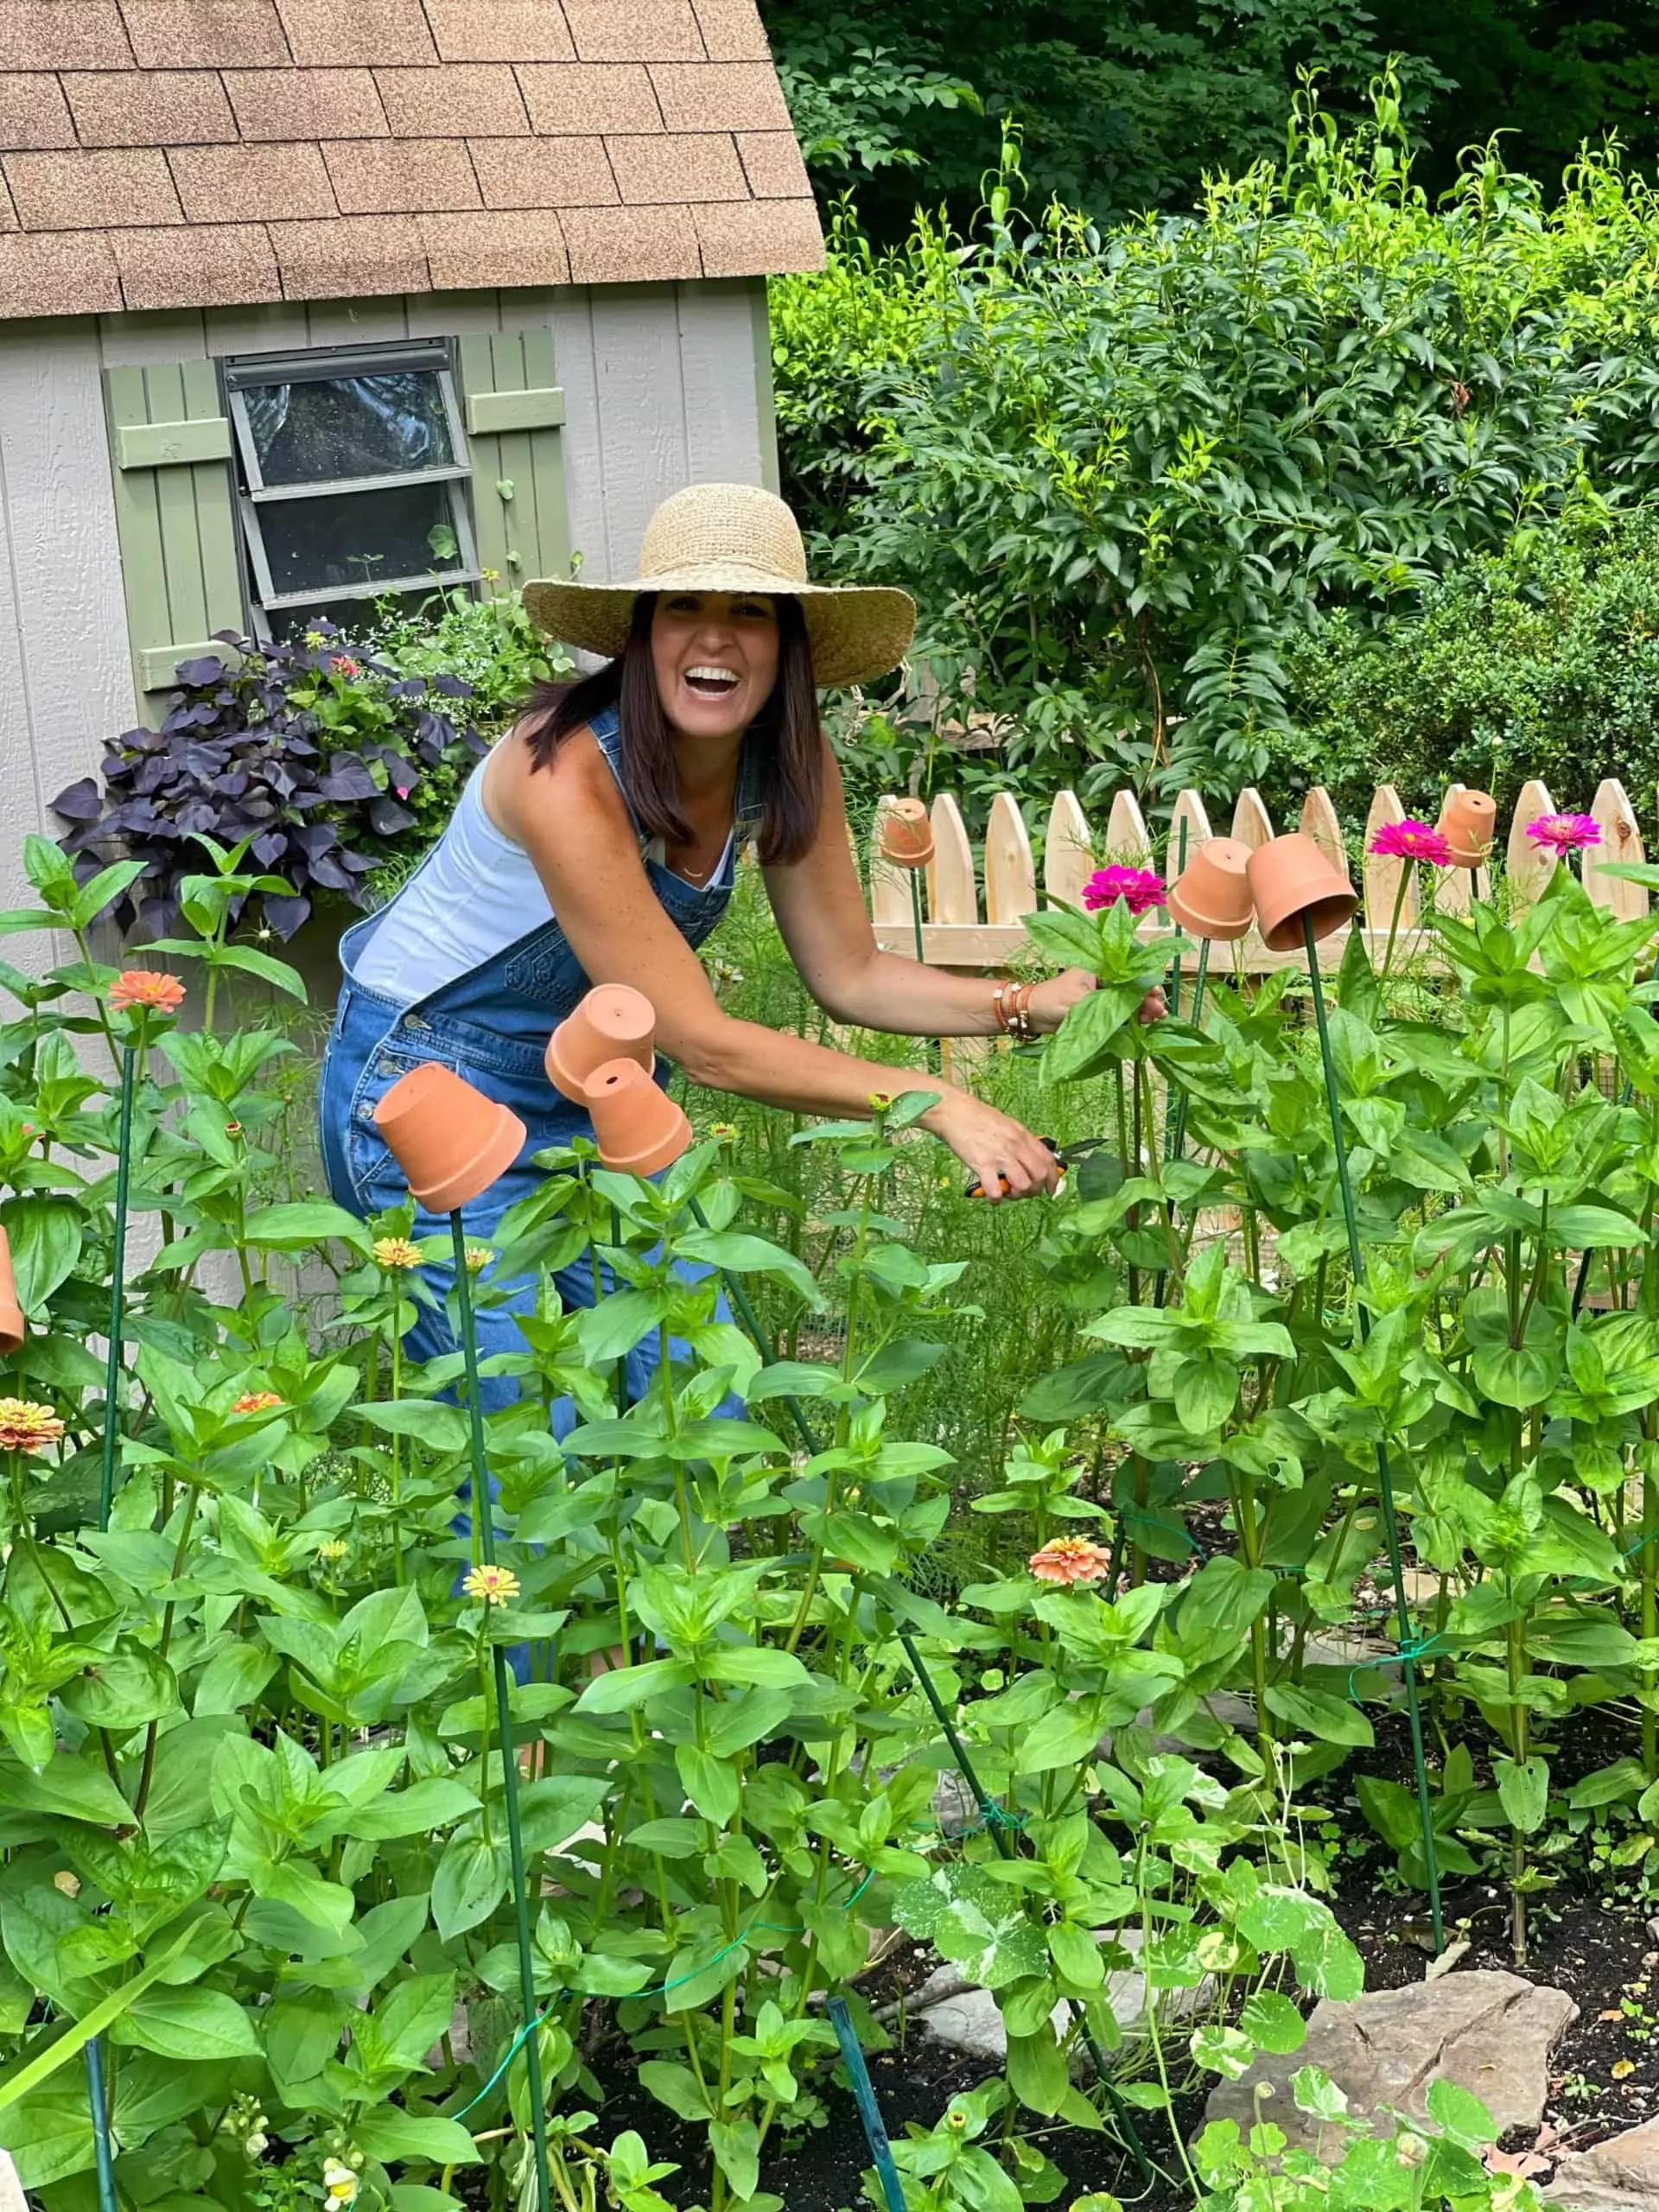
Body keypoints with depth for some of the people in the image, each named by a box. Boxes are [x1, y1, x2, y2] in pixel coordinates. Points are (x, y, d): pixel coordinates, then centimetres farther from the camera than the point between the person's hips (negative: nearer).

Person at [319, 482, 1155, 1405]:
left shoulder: (790, 765, -10)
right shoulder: (568, 775, -31)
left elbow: (850, 975, -2)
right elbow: (703, 1043, -30)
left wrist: (1029, 1006, -16)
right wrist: (940, 1103, -31)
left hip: (596, 1086, 6)